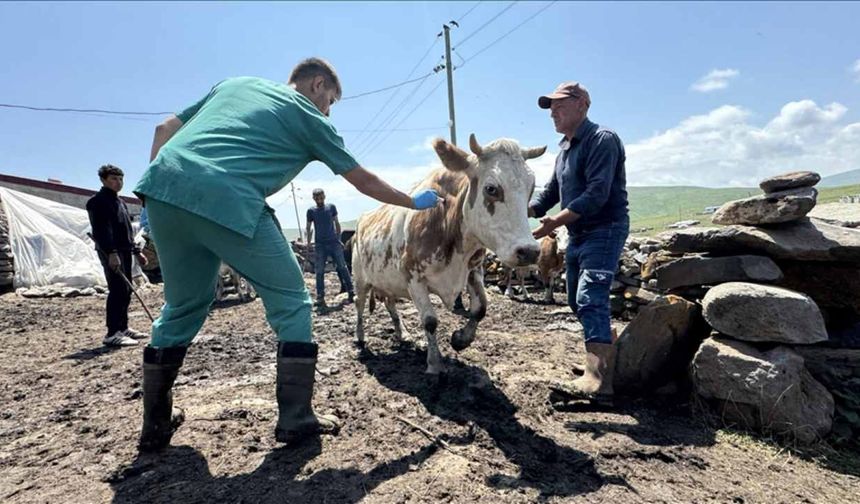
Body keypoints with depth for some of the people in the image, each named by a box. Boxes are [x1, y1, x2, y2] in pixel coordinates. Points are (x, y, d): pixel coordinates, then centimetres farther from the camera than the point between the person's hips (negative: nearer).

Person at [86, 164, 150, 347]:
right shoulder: (97, 201, -6)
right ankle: (112, 333, -11)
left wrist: (136, 251, 21)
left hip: (124, 250, 9)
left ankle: (123, 328, 19)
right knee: (118, 290, -14)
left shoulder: (120, 202, 22)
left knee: (126, 291, 11)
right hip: (110, 252, -9)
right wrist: (111, 252, -26)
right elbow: (99, 230, -17)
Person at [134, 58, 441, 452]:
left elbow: (165, 129, 23)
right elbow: (363, 181, 19)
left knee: (182, 306, 22)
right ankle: (295, 419, 11)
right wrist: (414, 202, 33)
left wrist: (152, 198, 24)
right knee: (290, 303, 8)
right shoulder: (309, 118, 14)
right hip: (228, 201, -7)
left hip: (163, 184, 7)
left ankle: (155, 424, 31)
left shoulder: (236, 82, 29)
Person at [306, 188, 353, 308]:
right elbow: (309, 228, 7)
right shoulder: (311, 211, 3)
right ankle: (320, 297, 5)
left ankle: (350, 292, 6)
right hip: (320, 244, 0)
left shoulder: (331, 207, 4)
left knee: (342, 267, -1)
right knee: (319, 271, 0)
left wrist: (339, 239, 7)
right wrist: (308, 244, 3)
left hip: (334, 242, 0)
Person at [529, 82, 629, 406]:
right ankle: (605, 358, 31)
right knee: (579, 303, 14)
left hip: (604, 231, -9)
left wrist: (555, 221, -28)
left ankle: (598, 383, -20)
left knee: (590, 301, -20)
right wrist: (521, 212, 0)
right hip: (578, 235, 9)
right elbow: (551, 192, 15)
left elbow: (597, 194, -23)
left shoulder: (602, 140, -12)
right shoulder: (565, 147, 16)